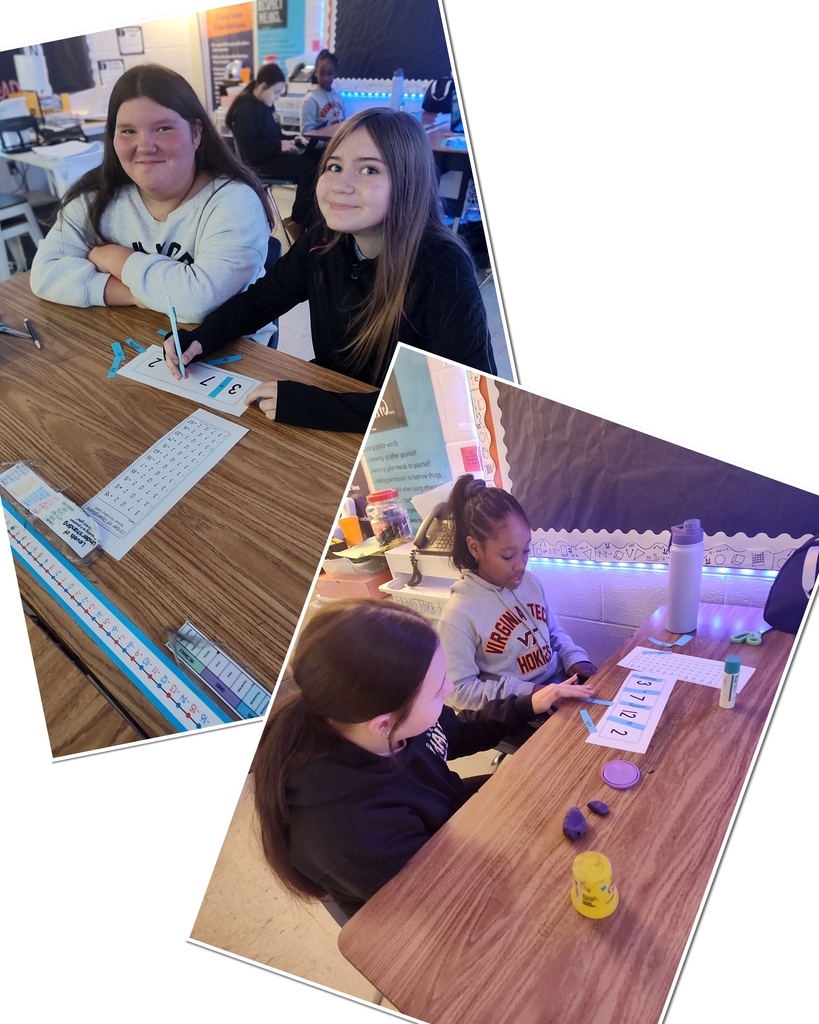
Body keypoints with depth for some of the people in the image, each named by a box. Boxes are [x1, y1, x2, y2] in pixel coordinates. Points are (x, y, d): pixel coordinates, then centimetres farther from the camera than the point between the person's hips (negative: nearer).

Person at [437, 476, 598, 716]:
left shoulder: (530, 581, 2)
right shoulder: (459, 614, -18)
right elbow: (460, 690, -16)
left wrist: (575, 659, -3)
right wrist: (530, 693, -22)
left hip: (561, 686, 7)